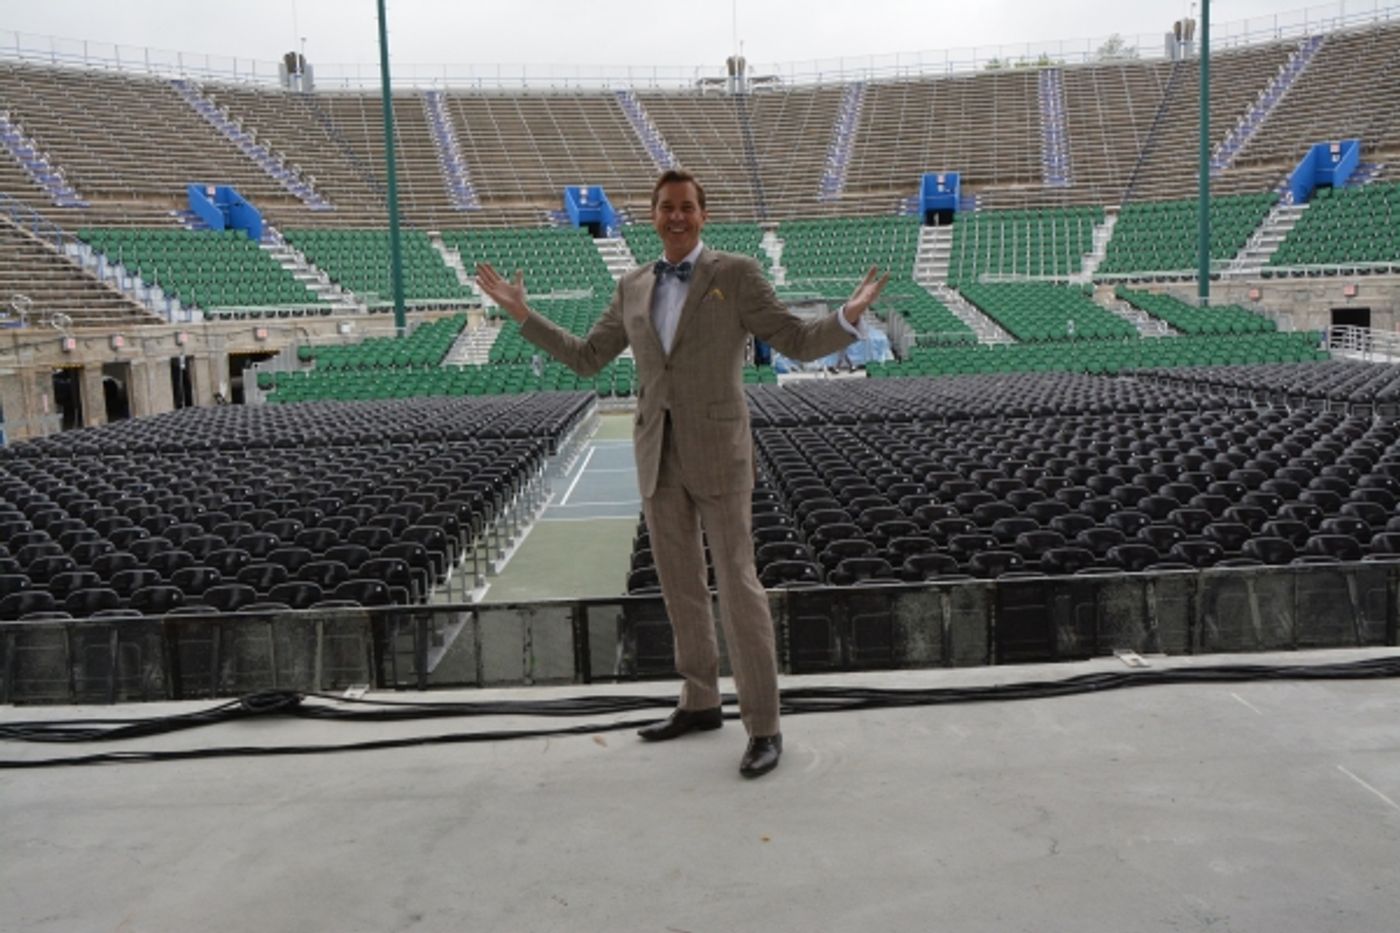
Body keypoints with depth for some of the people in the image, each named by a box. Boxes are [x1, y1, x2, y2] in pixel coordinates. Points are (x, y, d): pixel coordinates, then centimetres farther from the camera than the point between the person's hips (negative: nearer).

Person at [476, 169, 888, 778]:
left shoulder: (736, 274, -4)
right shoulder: (634, 288, 11)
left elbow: (800, 344, -7)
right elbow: (585, 359, 15)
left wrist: (849, 316, -28)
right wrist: (521, 313, 11)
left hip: (717, 450, -5)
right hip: (657, 453, 5)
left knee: (736, 586, -6)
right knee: (680, 584, 12)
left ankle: (763, 727, 3)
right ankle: (700, 703, 28)